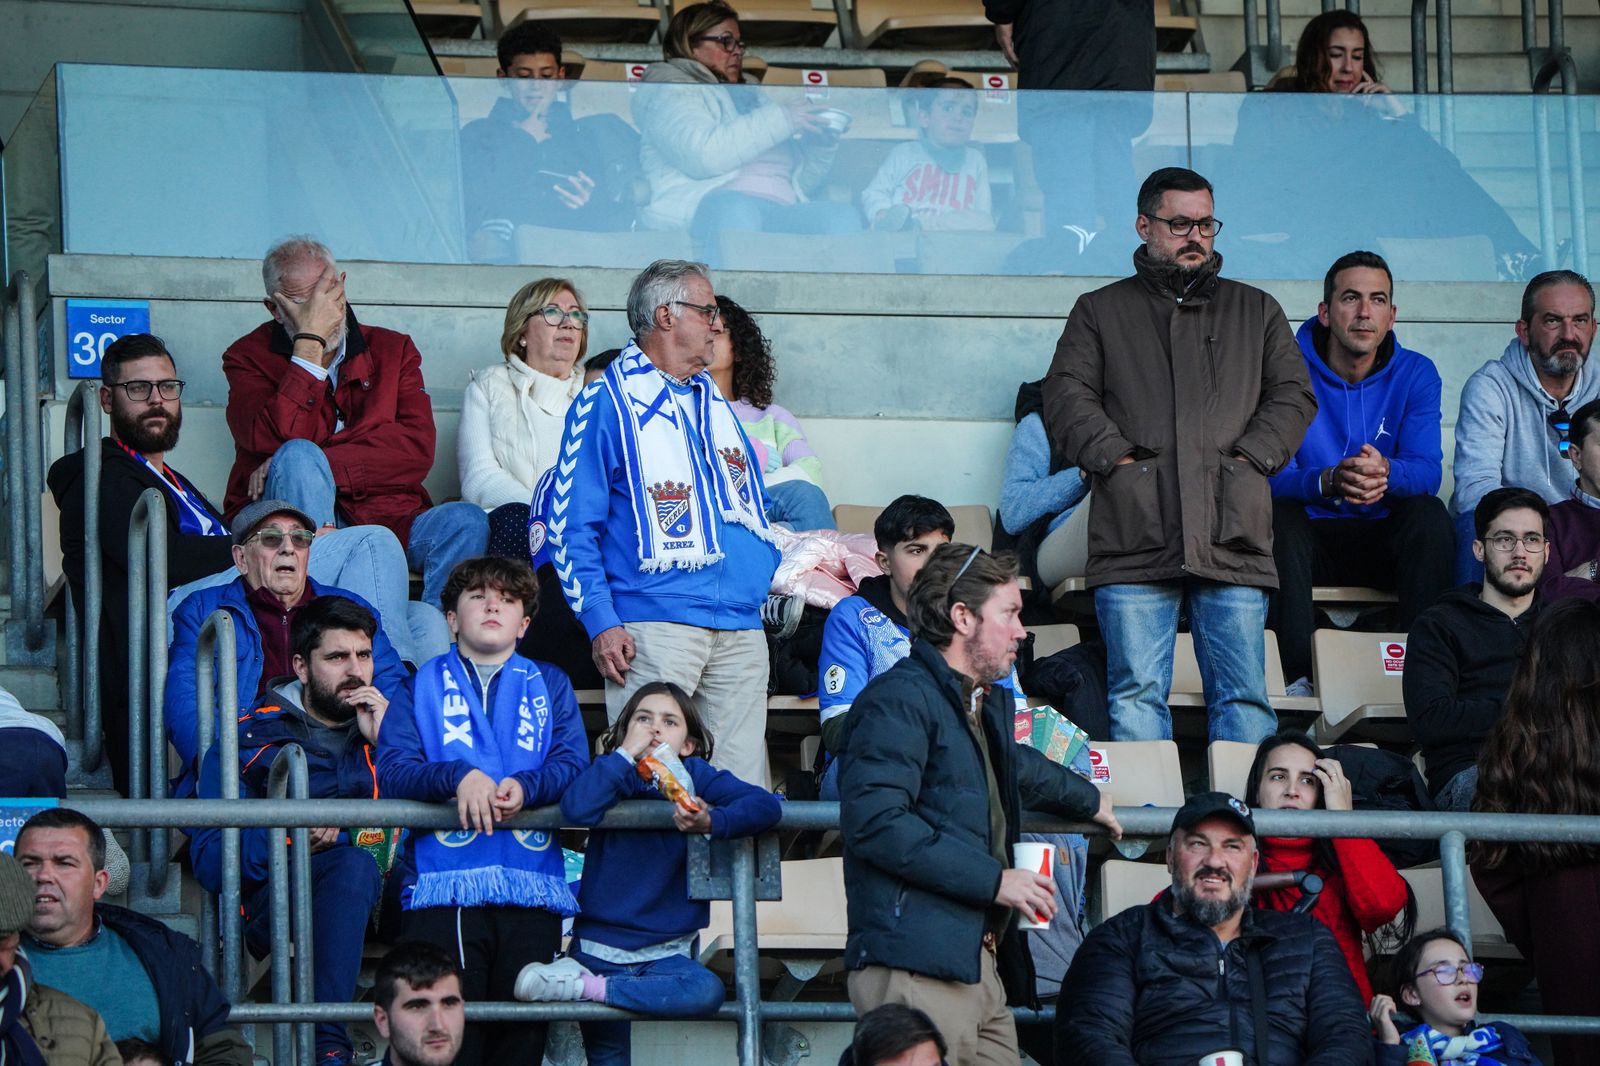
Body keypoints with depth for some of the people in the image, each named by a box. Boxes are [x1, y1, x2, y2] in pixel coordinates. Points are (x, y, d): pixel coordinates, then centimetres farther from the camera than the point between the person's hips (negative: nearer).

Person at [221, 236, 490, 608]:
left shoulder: (392, 351, 15)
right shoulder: (249, 357, 8)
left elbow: (416, 451, -2)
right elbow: (277, 440, -14)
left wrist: (317, 467, -13)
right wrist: (310, 341, -12)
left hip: (388, 519, 2)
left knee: (466, 521, -25)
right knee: (297, 457, -32)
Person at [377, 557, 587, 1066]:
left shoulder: (550, 685, 23)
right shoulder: (422, 684, 18)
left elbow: (574, 765, 7)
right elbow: (392, 770, 2)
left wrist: (525, 785, -14)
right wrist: (457, 776, -16)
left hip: (532, 886, 2)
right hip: (445, 885, -2)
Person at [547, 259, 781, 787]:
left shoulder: (715, 404, 22)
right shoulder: (608, 403, 0)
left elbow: (755, 503, 30)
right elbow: (572, 525, -5)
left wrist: (774, 580, 13)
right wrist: (601, 620, -13)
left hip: (742, 626, 7)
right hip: (655, 622, -7)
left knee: (743, 787, 1)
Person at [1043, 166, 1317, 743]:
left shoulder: (1256, 311, 22)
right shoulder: (1100, 312, 18)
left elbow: (1293, 396, 14)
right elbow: (1067, 396, 7)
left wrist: (1249, 457, -2)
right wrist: (1117, 458, -8)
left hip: (1233, 540, 1)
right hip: (1135, 538, -1)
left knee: (1243, 695, -4)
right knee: (1137, 694, -8)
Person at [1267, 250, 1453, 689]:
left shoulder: (1416, 374, 0)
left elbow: (1428, 470, -12)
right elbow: (1273, 475, -16)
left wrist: (1385, 472, -38)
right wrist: (1329, 481, -40)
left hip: (1383, 544, 1)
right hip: (1310, 540, -1)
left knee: (1429, 513, -27)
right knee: (1279, 515, -32)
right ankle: (1301, 671, -37)